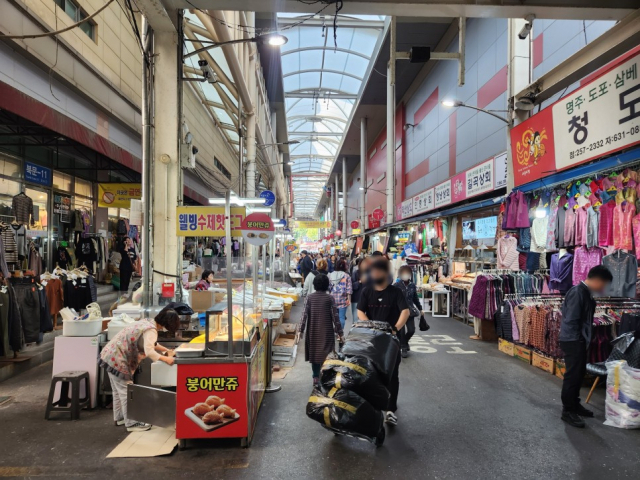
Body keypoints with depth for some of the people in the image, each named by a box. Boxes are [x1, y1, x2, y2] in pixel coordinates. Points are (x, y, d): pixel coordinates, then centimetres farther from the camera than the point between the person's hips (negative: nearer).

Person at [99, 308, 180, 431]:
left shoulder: (147, 323, 9)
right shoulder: (151, 330, -21)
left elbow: (149, 344, 22)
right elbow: (149, 351, -32)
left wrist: (166, 350, 13)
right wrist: (166, 359, -23)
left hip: (111, 355, 10)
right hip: (117, 359, -10)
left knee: (119, 391, 22)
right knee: (127, 392, 0)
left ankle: (119, 417, 35)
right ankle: (132, 424, 9)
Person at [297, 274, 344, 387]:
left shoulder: (309, 298, -2)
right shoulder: (329, 298, -7)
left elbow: (304, 314, -6)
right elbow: (335, 316, -7)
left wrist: (300, 330, -1)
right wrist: (340, 332, -1)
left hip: (312, 332, 2)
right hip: (326, 332, -2)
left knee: (314, 353, 13)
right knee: (325, 354, 7)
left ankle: (316, 378, 16)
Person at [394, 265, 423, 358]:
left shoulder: (412, 285, 6)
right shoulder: (396, 285, -8)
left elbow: (415, 298, 16)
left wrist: (420, 309, 20)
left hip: (409, 310, 4)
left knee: (411, 329, 3)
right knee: (401, 330, -2)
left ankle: (404, 342, 33)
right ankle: (403, 348, 15)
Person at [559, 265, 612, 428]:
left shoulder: (586, 293, 10)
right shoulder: (577, 292, -19)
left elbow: (585, 319, 14)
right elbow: (571, 320, -21)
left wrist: (584, 339, 10)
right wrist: (577, 339, -15)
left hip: (579, 341, 10)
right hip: (572, 341, -10)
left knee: (580, 373, 17)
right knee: (572, 375, -4)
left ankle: (574, 404, 31)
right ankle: (567, 410, 5)